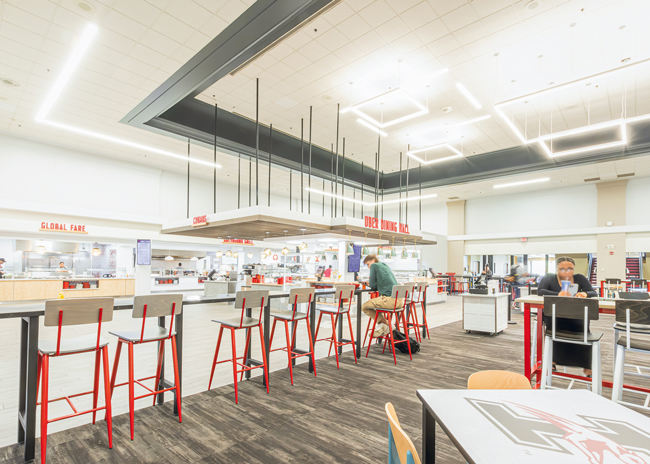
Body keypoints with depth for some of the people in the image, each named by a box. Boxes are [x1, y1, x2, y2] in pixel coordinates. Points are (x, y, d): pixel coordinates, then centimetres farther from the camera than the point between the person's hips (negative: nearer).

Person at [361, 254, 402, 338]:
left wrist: (370, 284, 22)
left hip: (390, 299, -9)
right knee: (374, 301, 30)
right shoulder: (386, 266, 25)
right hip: (400, 300, 9)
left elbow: (373, 286, 1)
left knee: (364, 307, 1)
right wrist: (371, 284, 25)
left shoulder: (374, 265, 3)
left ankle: (386, 324, 5)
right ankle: (381, 328, 22)